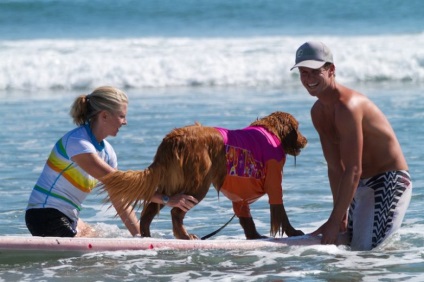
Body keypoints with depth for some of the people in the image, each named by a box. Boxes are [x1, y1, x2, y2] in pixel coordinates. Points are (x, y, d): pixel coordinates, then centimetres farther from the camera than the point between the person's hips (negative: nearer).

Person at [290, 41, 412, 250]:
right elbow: (335, 168, 7)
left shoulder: (348, 106, -25)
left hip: (391, 180, -9)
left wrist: (334, 222, -25)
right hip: (362, 185, 9)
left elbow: (353, 171, -27)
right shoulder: (318, 112, 5)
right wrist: (341, 217, 1)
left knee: (365, 249, -18)